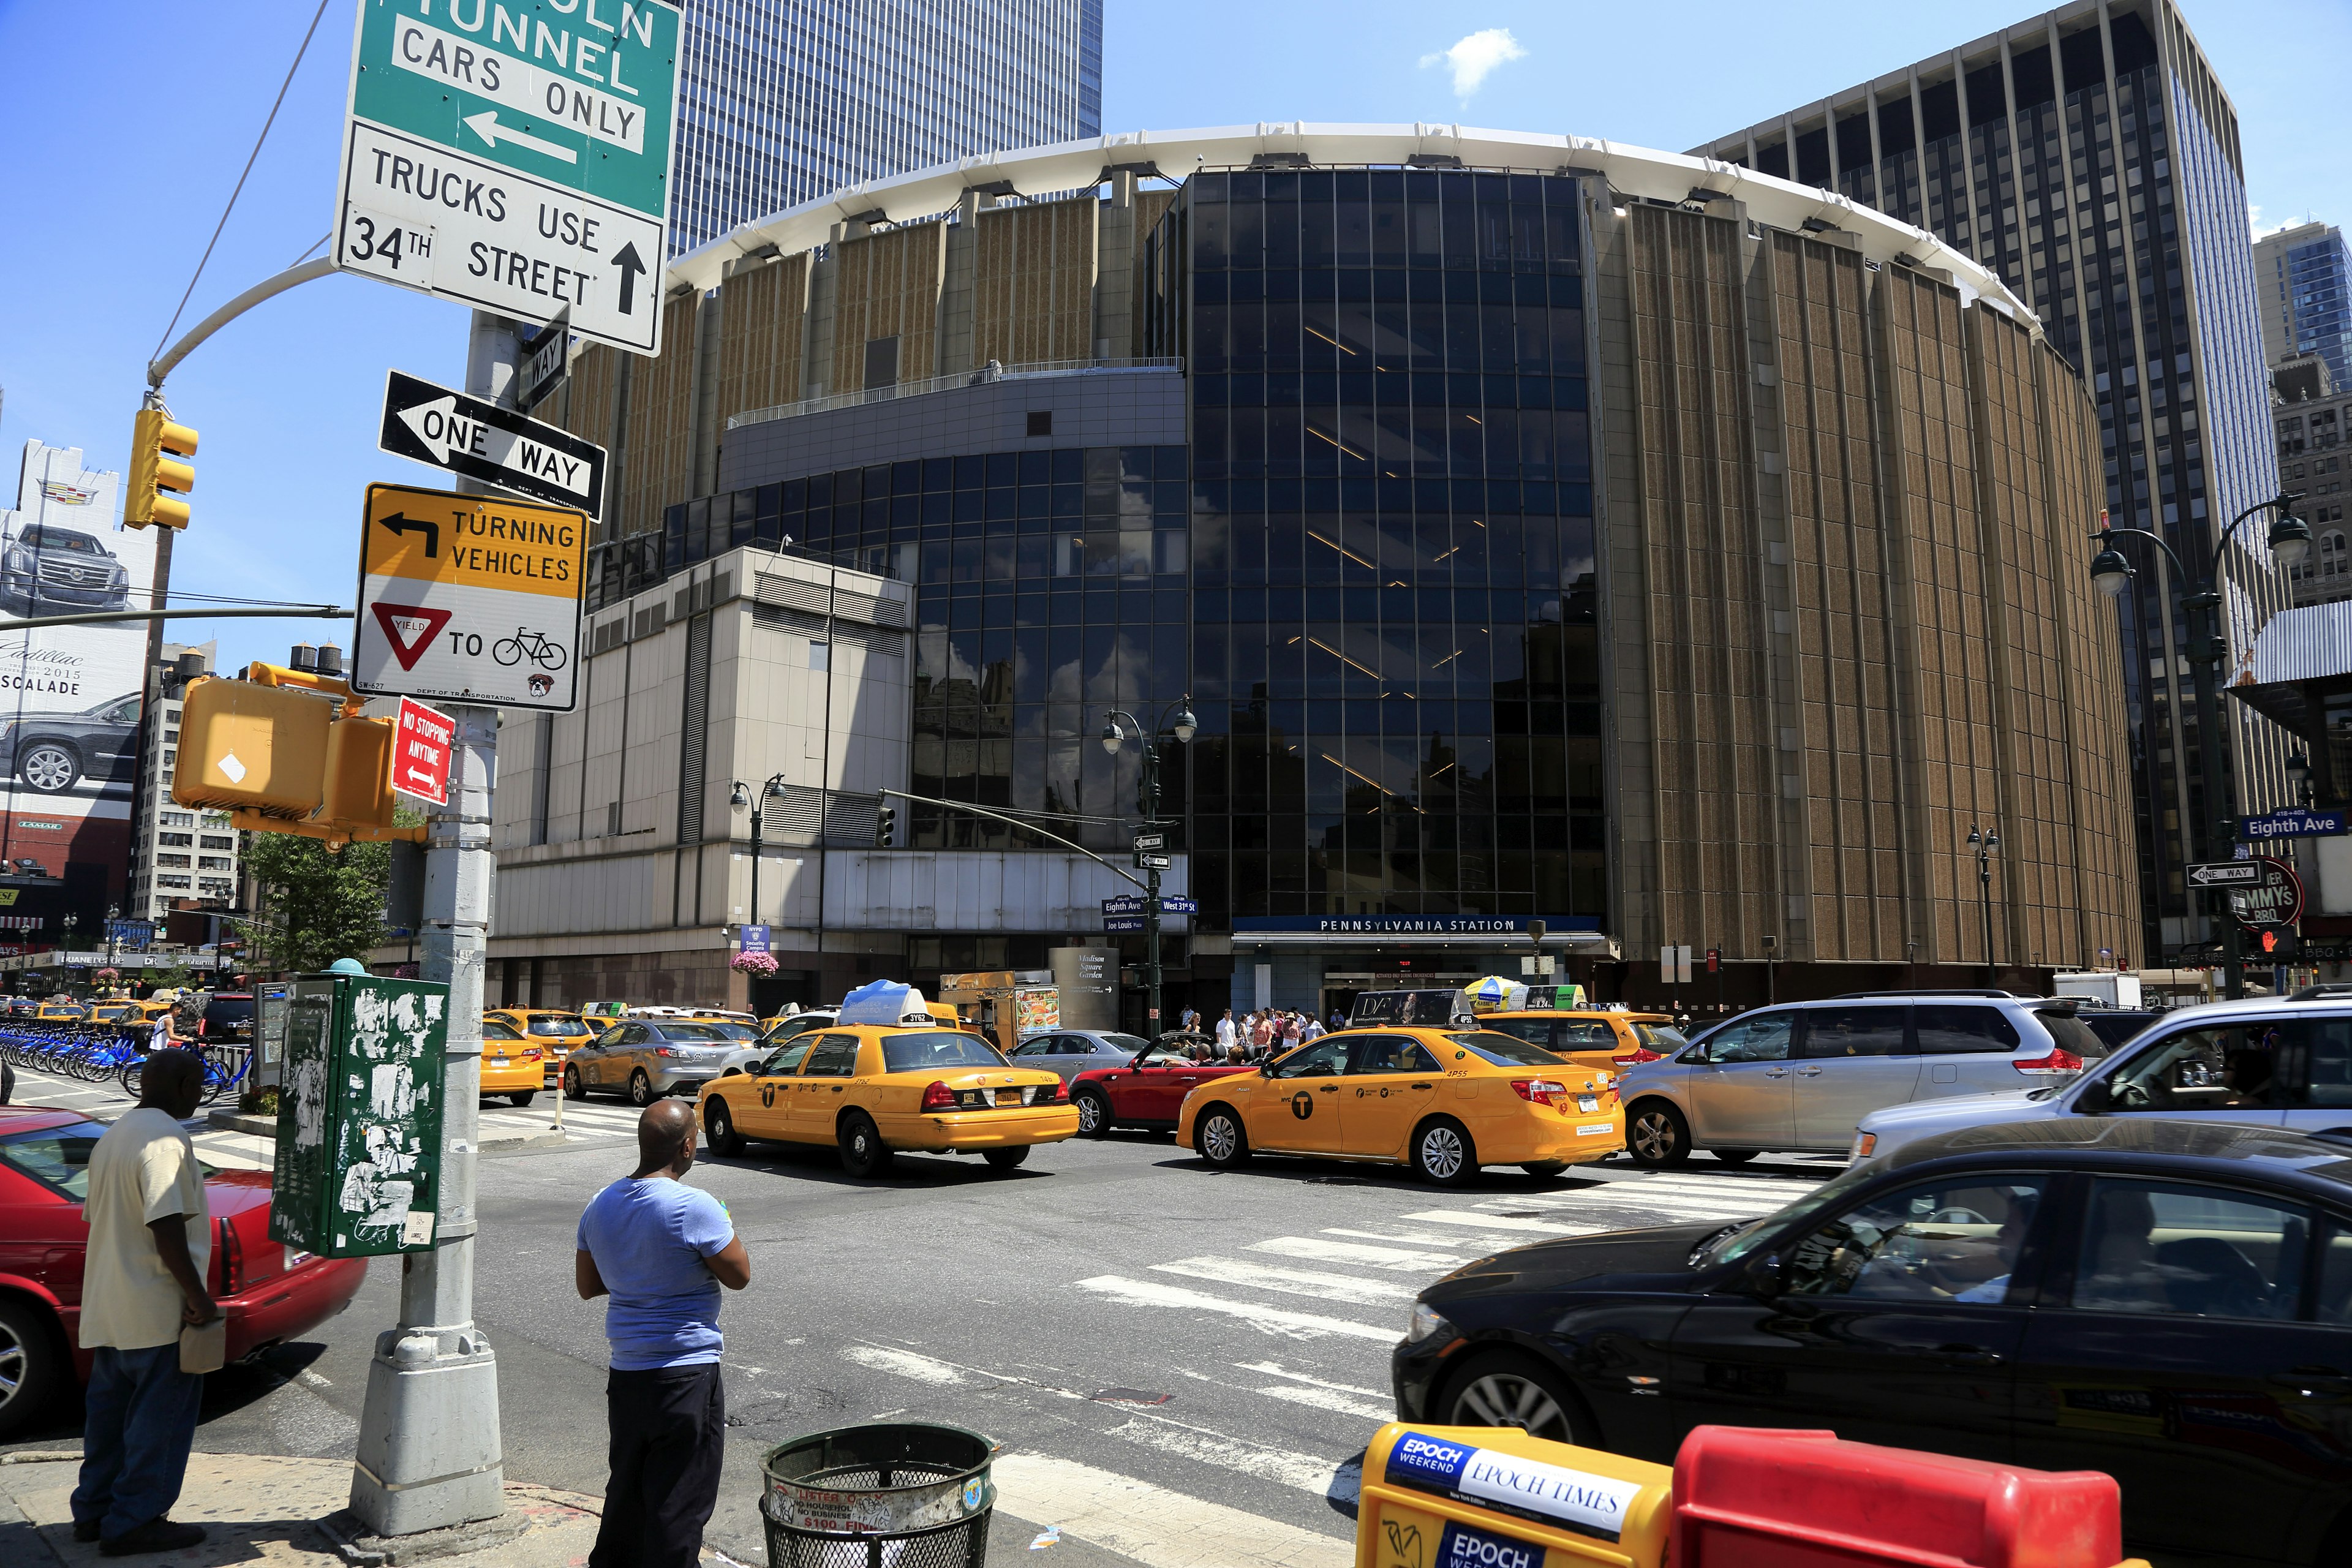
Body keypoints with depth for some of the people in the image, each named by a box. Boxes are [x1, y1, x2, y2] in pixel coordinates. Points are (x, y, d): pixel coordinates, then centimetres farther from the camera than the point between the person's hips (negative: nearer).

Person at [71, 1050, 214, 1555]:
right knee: (160, 1419, 2)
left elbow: (98, 1219, 19)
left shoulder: (113, 1137, 12)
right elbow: (167, 1229, -25)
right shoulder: (166, 1139, -20)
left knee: (111, 1412, 19)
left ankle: (94, 1511, 28)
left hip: (108, 1310, 10)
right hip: (158, 1312, -10)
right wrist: (199, 1298, -19)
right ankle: (135, 1523, 9)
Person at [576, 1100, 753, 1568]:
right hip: (686, 1372, -7)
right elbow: (739, 1275, -11)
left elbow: (587, 1285, 13)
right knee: (680, 1499, 4)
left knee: (627, 1488, 22)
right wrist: (724, 1229, 4)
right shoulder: (694, 1208, -21)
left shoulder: (601, 1206, 2)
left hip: (625, 1371, 7)